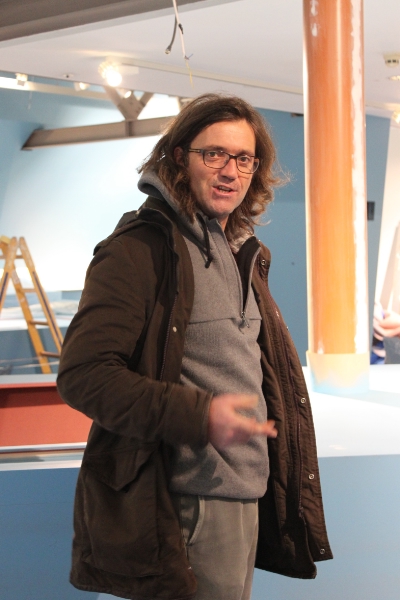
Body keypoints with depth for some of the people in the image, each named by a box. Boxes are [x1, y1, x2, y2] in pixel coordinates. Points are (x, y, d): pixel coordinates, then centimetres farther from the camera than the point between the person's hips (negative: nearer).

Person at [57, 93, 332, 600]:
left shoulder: (242, 254, 17)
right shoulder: (141, 247, -12)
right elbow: (82, 374, -19)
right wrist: (197, 416, -26)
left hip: (247, 497, 9)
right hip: (190, 507, -8)